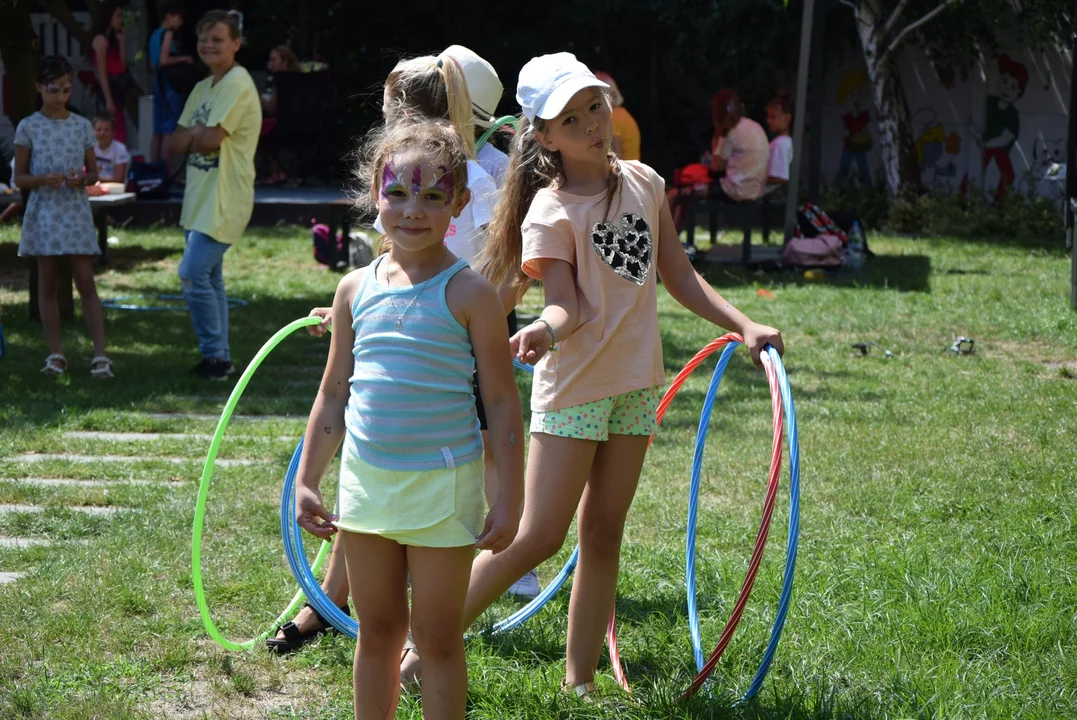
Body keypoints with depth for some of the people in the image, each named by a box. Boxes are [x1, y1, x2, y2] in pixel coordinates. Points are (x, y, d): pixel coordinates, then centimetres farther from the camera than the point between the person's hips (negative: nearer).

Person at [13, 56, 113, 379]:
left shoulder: (82, 126, 4)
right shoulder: (28, 128, 0)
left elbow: (94, 172, 11)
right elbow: (19, 177, 1)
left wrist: (82, 178, -12)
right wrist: (43, 179, -18)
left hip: (76, 211, 0)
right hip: (43, 212, 0)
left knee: (86, 282, -5)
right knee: (48, 283, 5)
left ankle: (100, 355, -8)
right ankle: (56, 354, 12)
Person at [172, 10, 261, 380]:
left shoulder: (237, 83, -15)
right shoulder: (202, 88, 14)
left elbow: (211, 139, -24)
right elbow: (176, 142, 9)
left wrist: (191, 136, -3)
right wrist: (199, 133, -11)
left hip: (224, 199, -10)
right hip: (201, 196, 10)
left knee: (194, 273, -14)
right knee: (209, 278, 13)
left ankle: (214, 354, -4)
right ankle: (219, 358, 19)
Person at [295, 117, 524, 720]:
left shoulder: (469, 294, -9)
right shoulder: (357, 289, 4)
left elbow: (503, 402, -7)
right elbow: (334, 394, 13)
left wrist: (510, 500, -9)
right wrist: (306, 481, 11)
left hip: (442, 488, -4)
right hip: (366, 483, 4)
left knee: (437, 638, 5)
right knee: (377, 631, 15)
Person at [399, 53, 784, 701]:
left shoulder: (644, 184, 6)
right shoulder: (550, 212, -12)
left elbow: (679, 275, 13)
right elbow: (568, 305, -19)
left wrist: (743, 327, 6)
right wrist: (545, 327, -41)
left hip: (637, 384, 6)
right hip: (575, 387, -6)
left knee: (603, 535, 9)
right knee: (539, 535, -8)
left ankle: (580, 681, 17)